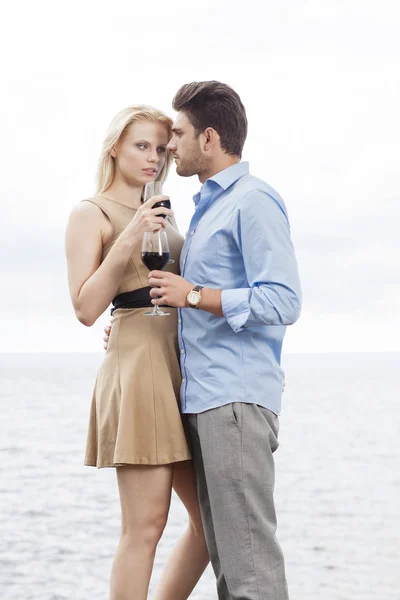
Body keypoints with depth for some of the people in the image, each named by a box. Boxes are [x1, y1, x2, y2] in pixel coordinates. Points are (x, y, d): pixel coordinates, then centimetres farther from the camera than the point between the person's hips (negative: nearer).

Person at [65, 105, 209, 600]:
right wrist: (127, 239, -17)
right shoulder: (92, 214, -1)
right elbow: (86, 308, -11)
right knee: (145, 525, -7)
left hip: (182, 366, 8)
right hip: (137, 363, -8)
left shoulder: (163, 213, 20)